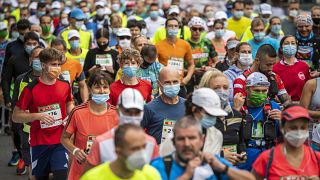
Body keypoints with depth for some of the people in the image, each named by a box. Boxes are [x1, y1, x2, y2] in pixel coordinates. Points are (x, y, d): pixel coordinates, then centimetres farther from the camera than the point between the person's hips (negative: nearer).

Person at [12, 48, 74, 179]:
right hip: (39, 143, -1)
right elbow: (16, 116, -6)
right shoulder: (30, 89, -10)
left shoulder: (65, 86, 1)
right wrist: (38, 116, -19)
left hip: (60, 141, 2)